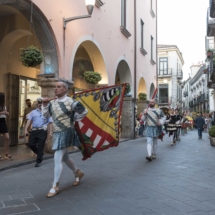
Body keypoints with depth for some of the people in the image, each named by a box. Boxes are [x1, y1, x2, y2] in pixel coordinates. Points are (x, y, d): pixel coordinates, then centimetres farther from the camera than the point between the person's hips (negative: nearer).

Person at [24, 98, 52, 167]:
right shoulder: (33, 112, 12)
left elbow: (50, 123, 4)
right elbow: (29, 121, 4)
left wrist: (50, 132, -5)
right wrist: (26, 129, -8)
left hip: (42, 131, -3)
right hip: (34, 130, 3)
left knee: (40, 146, -1)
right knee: (31, 144, -1)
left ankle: (38, 161, 12)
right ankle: (40, 154, 26)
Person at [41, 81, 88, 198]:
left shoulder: (70, 102, -14)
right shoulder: (53, 103, 6)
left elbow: (83, 111, -7)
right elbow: (46, 115, 9)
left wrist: (72, 119, 0)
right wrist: (45, 105, -6)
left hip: (65, 133, -8)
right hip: (56, 133, 8)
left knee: (57, 159, -10)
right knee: (64, 157, 21)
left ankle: (55, 187, 1)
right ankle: (78, 173, 44)